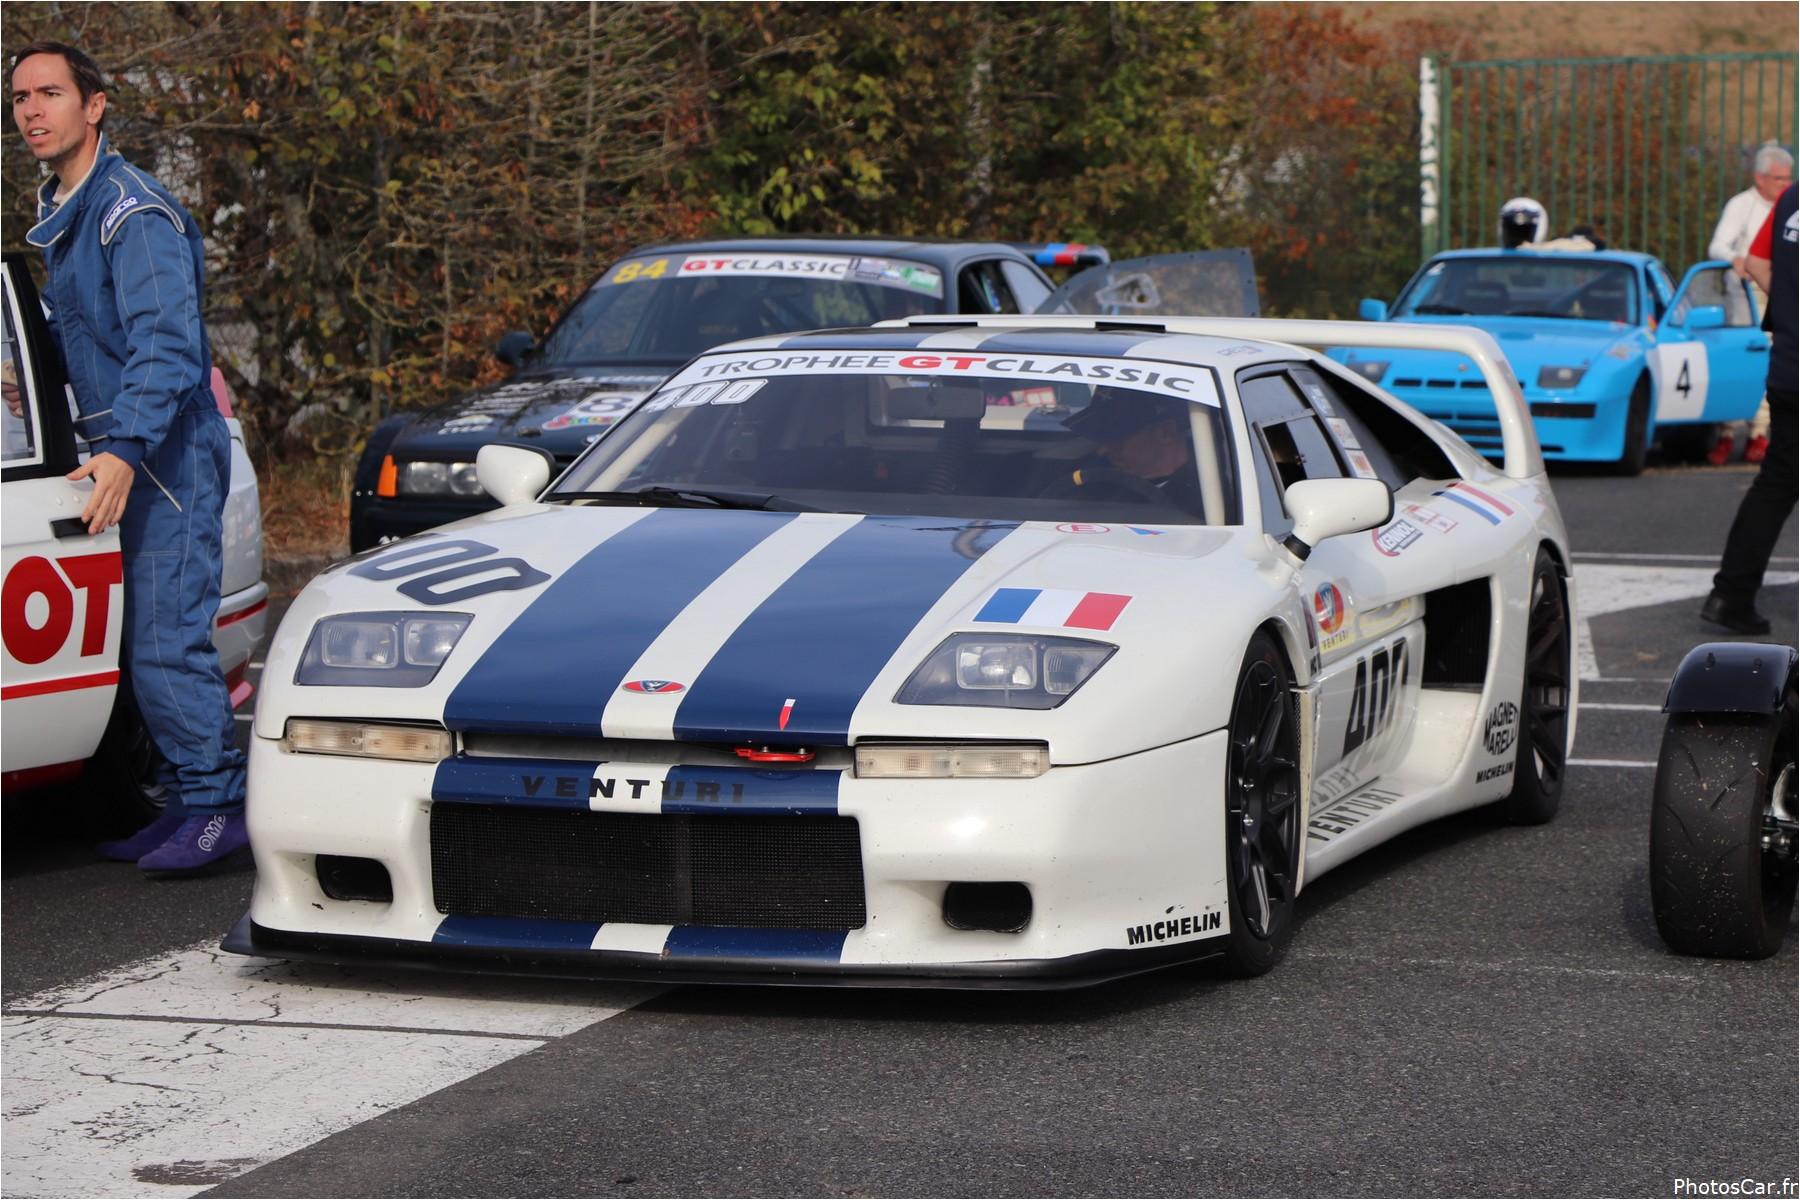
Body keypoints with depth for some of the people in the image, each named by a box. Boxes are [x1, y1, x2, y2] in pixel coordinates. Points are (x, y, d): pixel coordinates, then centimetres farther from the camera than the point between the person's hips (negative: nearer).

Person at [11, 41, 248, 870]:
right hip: (121, 452, 9)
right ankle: (190, 802, 15)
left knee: (165, 642, -11)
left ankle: (218, 805, -4)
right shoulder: (60, 215, 15)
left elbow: (165, 343, -23)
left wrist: (126, 449, -32)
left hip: (167, 451, -9)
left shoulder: (133, 212, -15)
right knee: (143, 643, 10)